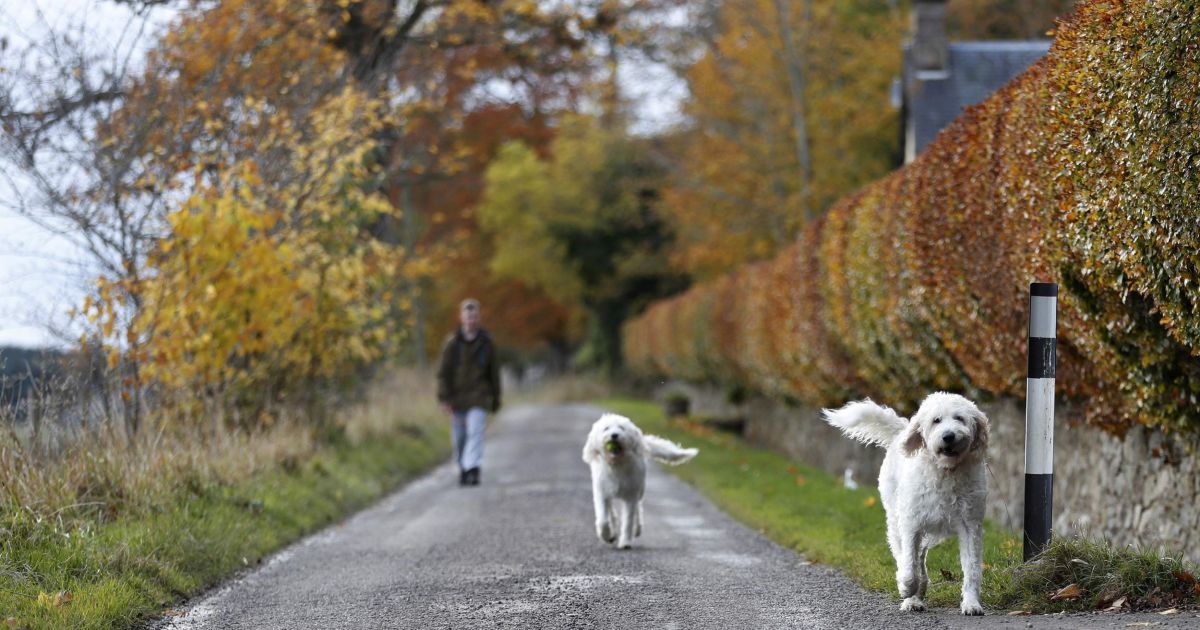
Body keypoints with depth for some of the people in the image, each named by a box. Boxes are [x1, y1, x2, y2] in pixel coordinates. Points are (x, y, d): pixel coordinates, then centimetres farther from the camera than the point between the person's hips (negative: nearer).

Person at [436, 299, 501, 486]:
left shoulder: (486, 343, 1)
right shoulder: (452, 342, -2)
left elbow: (493, 372, 9)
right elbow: (443, 372, -3)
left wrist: (496, 400, 11)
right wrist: (444, 398, -10)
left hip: (478, 397, -1)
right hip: (457, 396, 1)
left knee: (475, 432, -16)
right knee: (459, 437, 7)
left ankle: (472, 469, -22)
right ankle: (463, 467, 28)